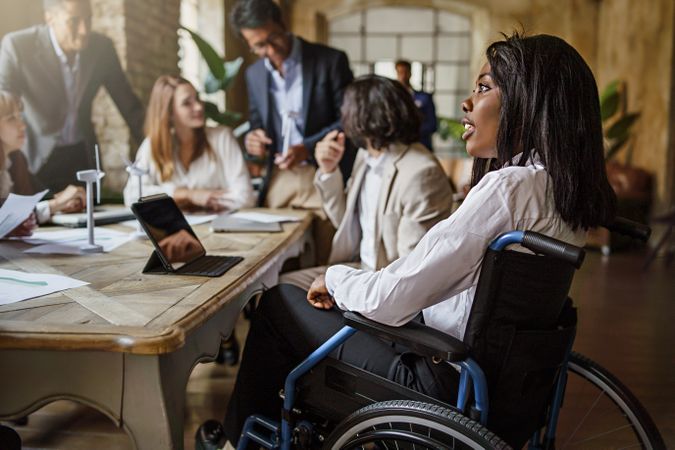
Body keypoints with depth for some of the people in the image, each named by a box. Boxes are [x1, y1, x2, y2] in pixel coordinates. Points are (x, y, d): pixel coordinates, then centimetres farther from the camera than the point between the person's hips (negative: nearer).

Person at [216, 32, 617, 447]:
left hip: (446, 382, -9)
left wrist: (333, 277, -6)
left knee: (279, 302, 6)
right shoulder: (561, 186, 2)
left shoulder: (509, 187, -27)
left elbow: (389, 301, -25)